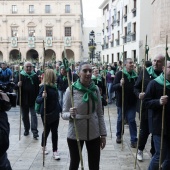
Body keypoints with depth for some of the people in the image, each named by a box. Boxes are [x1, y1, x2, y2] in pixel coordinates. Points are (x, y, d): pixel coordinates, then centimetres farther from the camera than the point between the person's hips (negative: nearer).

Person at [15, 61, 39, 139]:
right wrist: (17, 85, -23)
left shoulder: (35, 76, 3)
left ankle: (34, 131, -6)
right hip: (23, 99, 1)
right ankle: (26, 129, 28)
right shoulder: (20, 76, 1)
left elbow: (37, 88, 4)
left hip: (33, 99, -1)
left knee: (33, 114, -5)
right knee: (24, 115, 13)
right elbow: (15, 86, 1)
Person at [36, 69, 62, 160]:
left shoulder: (54, 86, 5)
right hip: (47, 113, -6)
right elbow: (38, 100, -26)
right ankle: (43, 146, 36)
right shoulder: (44, 87, -17)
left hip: (55, 112, 6)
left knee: (54, 132, 7)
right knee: (47, 131, 11)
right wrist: (42, 97, -47)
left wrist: (60, 110, 20)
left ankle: (55, 151, 15)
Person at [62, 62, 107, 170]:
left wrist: (103, 134, 4)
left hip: (94, 134, 3)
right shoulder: (71, 90, -12)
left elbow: (100, 114, 5)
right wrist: (70, 115, -28)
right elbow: (64, 114, -6)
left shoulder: (95, 89, -2)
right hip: (75, 134, -3)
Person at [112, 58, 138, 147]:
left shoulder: (135, 75, 2)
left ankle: (134, 139, 9)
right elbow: (113, 87, -14)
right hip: (122, 101, -2)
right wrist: (120, 84, -33)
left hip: (132, 102, 2)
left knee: (132, 120, 1)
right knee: (120, 119, 13)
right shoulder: (120, 74, -8)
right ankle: (118, 136, 32)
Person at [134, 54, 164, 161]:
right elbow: (136, 87, -1)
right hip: (145, 107, -1)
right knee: (145, 130, 9)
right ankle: (140, 150, 33)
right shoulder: (145, 72, -3)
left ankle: (154, 152, 32)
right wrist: (139, 94, -20)